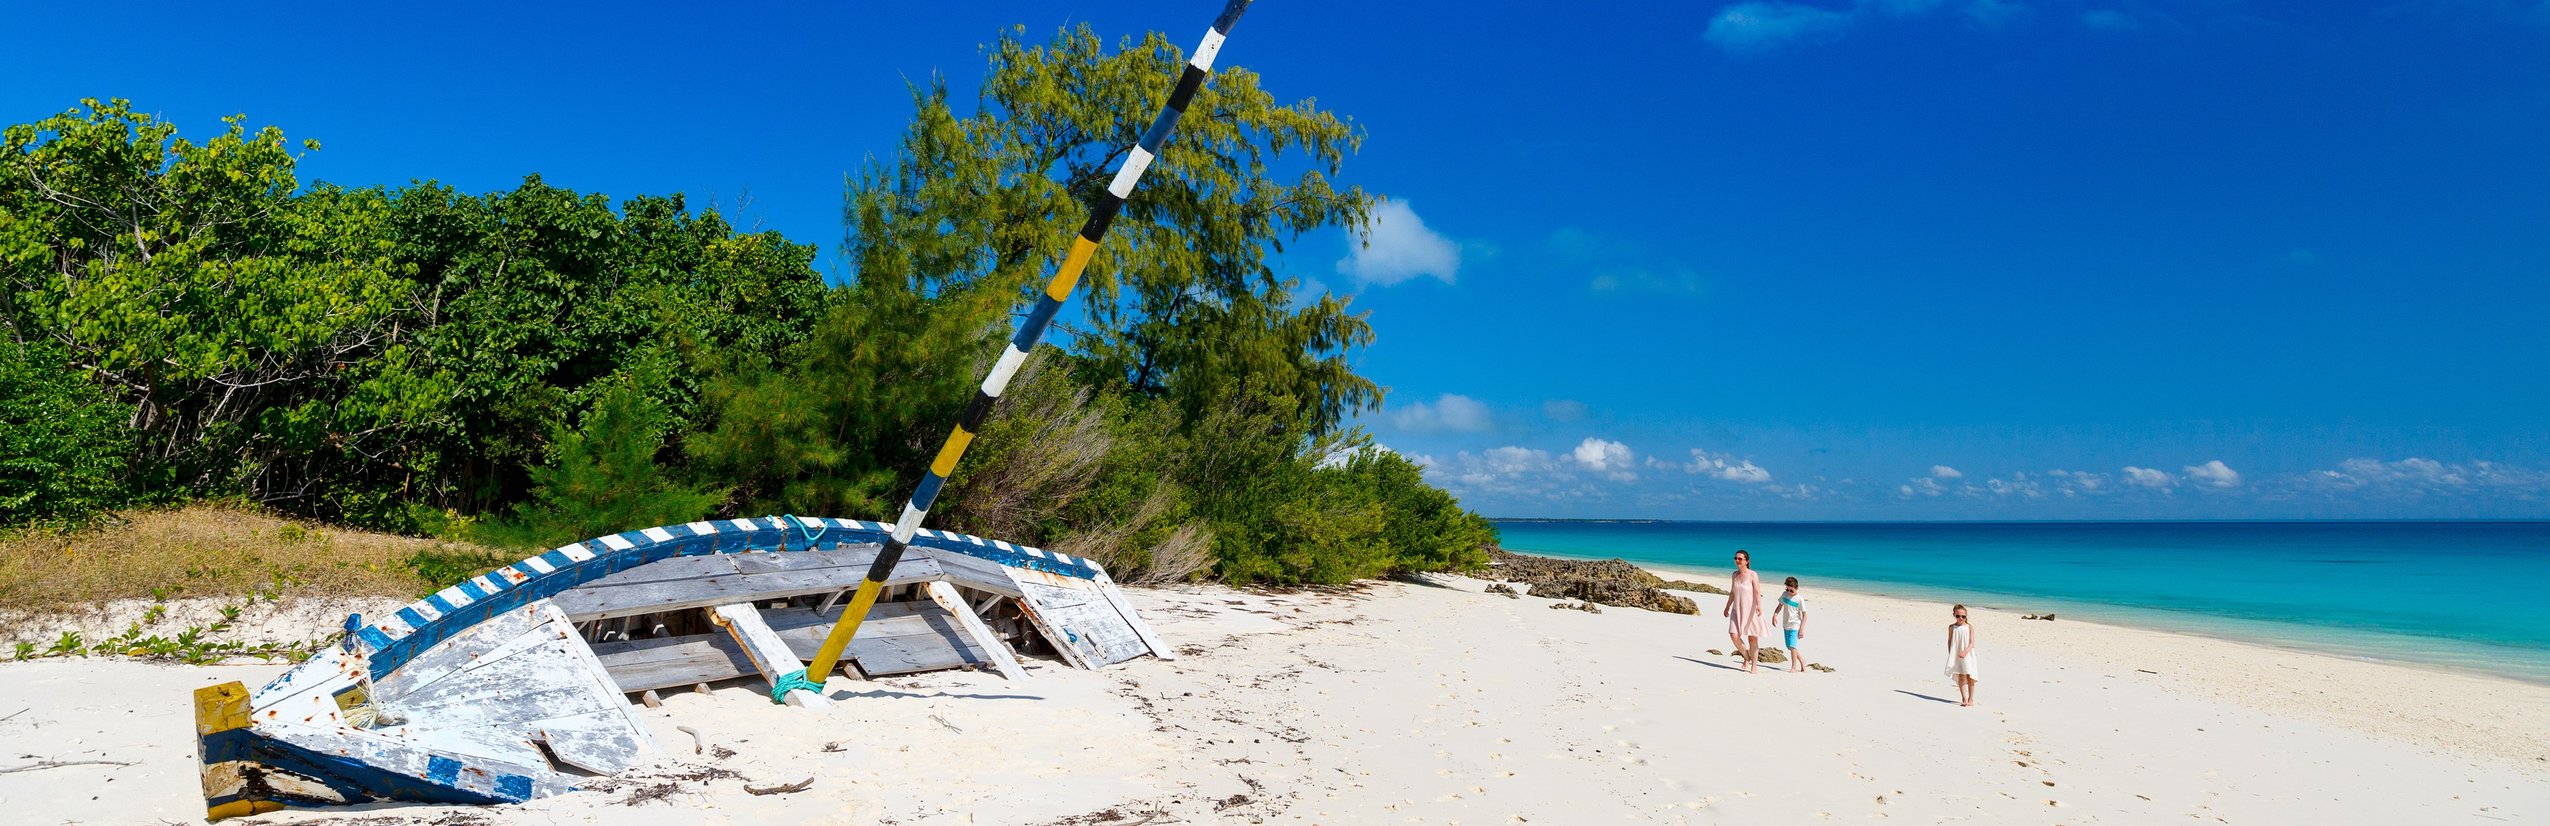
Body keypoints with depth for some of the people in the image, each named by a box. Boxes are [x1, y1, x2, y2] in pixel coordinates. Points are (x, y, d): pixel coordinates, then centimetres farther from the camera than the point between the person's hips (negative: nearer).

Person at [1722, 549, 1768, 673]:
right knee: (1734, 636, -9)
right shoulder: (1735, 574, 8)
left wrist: (1759, 606, -37)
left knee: (1752, 638, 3)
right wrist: (1727, 607, 26)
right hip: (1737, 610, 5)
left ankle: (1753, 667, 14)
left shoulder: (1753, 575, -8)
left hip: (1751, 611, -5)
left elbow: (1757, 592, -20)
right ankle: (1747, 657, 16)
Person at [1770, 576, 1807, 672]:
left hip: (1795, 626, -6)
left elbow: (1804, 615, -8)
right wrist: (1775, 614, -5)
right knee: (1789, 646, 11)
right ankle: (1802, 660, 31)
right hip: (1785, 625, 6)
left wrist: (1802, 629, -13)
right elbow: (1780, 606, 13)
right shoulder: (1784, 594, 2)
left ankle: (1794, 667, -6)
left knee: (1792, 645, -14)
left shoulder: (1799, 599, -12)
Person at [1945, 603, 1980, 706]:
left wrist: (1965, 651, -23)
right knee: (1961, 677, -4)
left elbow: (1972, 642, -8)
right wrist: (1950, 654, 2)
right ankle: (1964, 699, -2)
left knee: (1969, 676, 2)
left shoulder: (1969, 626, -2)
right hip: (1956, 655, 1)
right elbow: (1949, 641, 9)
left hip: (1968, 655, -1)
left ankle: (1970, 699, 13)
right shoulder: (1952, 627, 4)